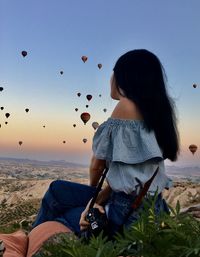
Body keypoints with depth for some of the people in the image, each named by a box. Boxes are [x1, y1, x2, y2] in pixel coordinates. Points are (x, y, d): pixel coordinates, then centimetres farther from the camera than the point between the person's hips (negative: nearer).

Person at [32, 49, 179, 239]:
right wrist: (98, 198, 0)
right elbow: (123, 171, 7)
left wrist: (93, 189, 16)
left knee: (56, 191, 11)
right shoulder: (156, 109, 10)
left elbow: (98, 164, -5)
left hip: (130, 210, -8)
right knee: (57, 190, 17)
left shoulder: (127, 106, -13)